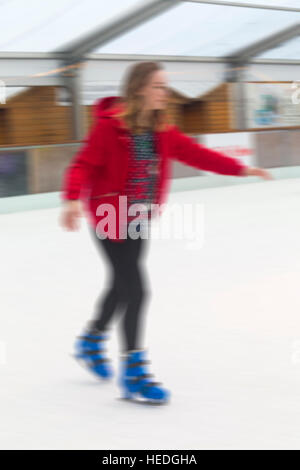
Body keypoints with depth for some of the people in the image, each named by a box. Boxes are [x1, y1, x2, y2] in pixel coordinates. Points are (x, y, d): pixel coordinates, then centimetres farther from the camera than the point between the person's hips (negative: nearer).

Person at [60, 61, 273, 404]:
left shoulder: (162, 131, 1)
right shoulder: (110, 126, -20)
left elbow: (196, 154, 3)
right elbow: (83, 165, -23)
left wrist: (240, 169, 0)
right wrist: (72, 199, -39)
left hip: (139, 221, 8)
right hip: (110, 219, -8)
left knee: (122, 286, 23)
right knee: (136, 291, -10)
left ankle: (91, 341, 48)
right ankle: (133, 375, 2)